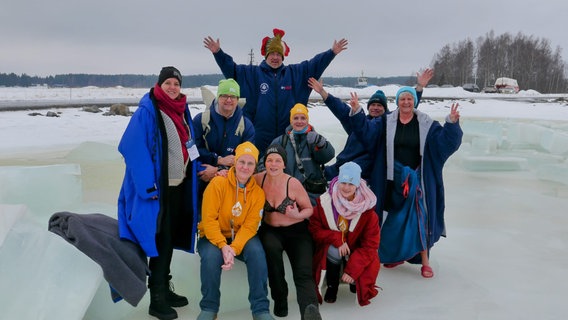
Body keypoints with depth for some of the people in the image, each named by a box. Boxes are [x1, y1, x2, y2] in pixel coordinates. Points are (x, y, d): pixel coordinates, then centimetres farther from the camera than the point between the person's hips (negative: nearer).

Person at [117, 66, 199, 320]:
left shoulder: (181, 111, 10)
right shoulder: (147, 111, -13)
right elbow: (135, 149, -19)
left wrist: (192, 178, 10)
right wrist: (148, 186, -23)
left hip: (179, 185, 7)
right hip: (158, 187, -7)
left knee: (170, 239, 14)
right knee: (161, 239, -3)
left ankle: (165, 289, 28)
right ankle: (156, 299, 8)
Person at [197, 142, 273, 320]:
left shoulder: (258, 192, -7)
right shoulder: (218, 183, -14)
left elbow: (250, 226, -13)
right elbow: (209, 220, -17)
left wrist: (234, 249, -29)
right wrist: (223, 246, -29)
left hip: (241, 238, 2)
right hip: (213, 237, -2)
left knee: (256, 251, -28)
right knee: (211, 255, -33)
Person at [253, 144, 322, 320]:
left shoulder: (293, 183, -13)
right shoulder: (259, 179, -4)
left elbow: (309, 209, -2)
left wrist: (297, 215, -23)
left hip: (297, 231, -2)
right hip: (270, 231, 2)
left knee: (303, 274, -25)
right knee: (271, 248, -34)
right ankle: (280, 299, -15)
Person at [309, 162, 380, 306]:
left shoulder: (367, 208, -16)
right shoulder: (324, 202, -15)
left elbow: (370, 244, -15)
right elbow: (314, 229, -9)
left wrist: (352, 269, -23)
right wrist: (336, 239, -25)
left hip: (356, 250, 1)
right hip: (331, 248, -1)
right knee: (333, 251, -35)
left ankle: (354, 280, 14)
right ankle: (332, 285, -2)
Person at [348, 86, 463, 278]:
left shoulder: (425, 123, -3)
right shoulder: (387, 122, 3)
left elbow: (444, 139, -10)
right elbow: (366, 131, -2)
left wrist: (452, 122, -27)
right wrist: (356, 111, -14)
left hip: (417, 179, -2)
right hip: (395, 178, 2)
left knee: (417, 217, -5)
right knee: (398, 218, 12)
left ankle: (424, 261, 7)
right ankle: (397, 254, 29)